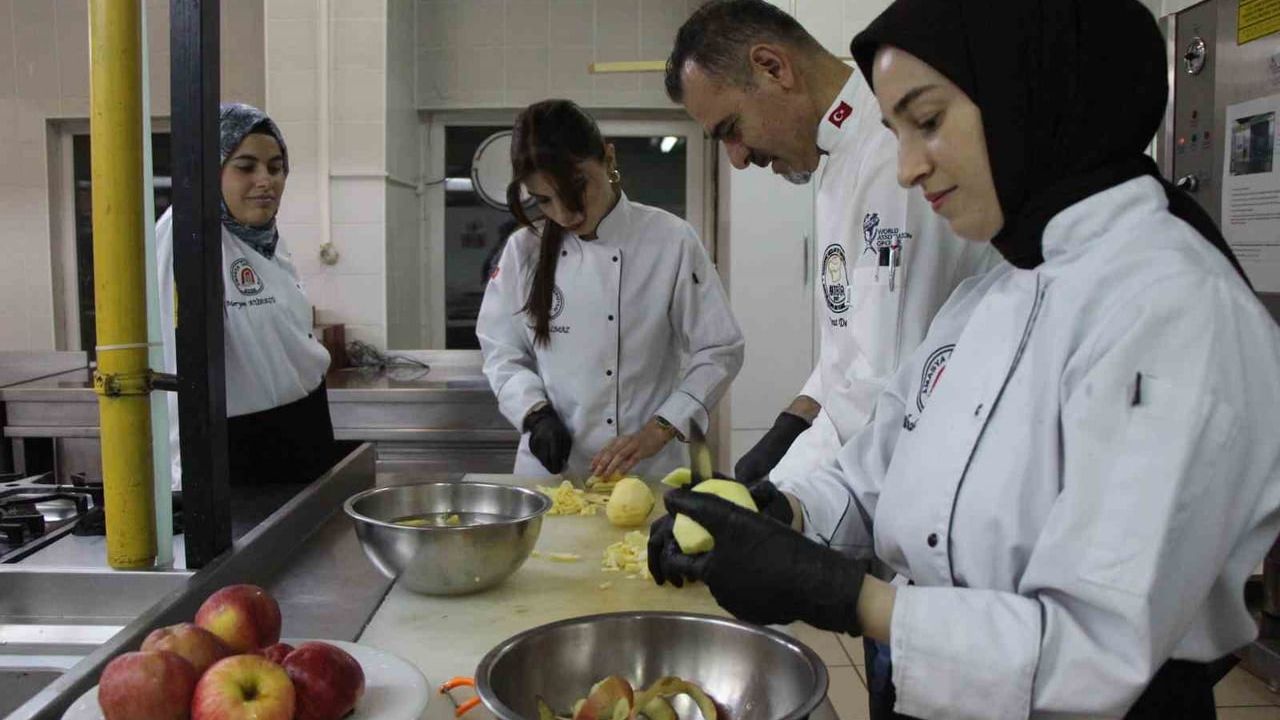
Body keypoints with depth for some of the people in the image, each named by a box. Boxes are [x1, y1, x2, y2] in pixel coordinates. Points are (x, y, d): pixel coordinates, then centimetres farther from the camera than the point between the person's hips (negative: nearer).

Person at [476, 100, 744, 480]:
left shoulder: (670, 241, -6)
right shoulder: (524, 250, 3)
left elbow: (719, 352, -3)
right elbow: (502, 354, 9)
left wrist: (657, 432, -13)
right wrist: (537, 413, -8)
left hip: (647, 472, -3)